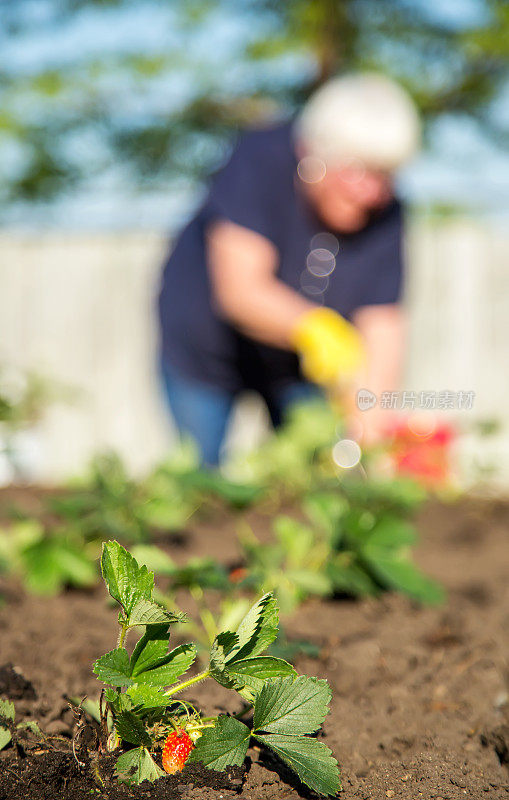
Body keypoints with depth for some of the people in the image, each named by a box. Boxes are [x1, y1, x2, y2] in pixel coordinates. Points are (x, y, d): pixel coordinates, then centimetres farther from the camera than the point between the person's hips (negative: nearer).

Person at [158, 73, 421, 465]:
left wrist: (369, 414, -40)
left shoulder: (384, 213, -19)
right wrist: (313, 329, -55)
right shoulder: (260, 163, -30)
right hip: (204, 350, -3)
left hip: (300, 365, 3)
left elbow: (383, 324, -24)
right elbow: (239, 290, -39)